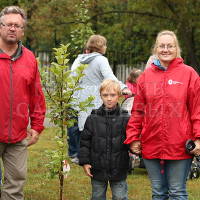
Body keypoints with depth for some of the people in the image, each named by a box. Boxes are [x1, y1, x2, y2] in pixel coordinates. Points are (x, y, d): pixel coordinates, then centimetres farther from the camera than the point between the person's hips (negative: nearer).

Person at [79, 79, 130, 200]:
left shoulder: (125, 119, -4)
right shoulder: (93, 118, -1)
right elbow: (85, 141, 3)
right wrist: (84, 162, -2)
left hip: (118, 170, -1)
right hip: (98, 169, 1)